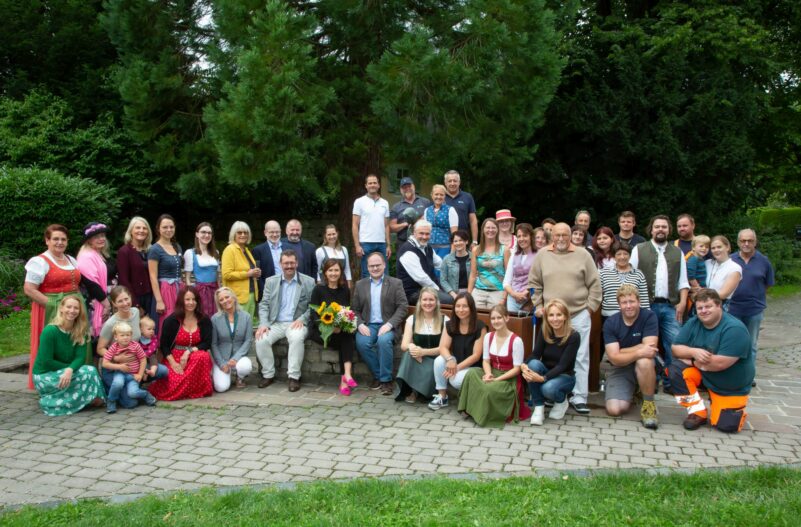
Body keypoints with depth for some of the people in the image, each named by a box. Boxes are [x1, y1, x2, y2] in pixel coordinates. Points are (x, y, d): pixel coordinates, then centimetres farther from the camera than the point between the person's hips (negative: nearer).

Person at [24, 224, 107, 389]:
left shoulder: (72, 260, 15)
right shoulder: (40, 261, -7)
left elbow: (82, 283, 21)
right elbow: (28, 289, -13)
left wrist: (105, 301, 8)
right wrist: (53, 304, -17)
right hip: (53, 312, -7)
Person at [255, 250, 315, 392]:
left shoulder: (308, 282, 5)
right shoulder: (271, 281, 11)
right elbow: (264, 304, 6)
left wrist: (301, 319, -14)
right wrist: (263, 324, -10)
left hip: (296, 324, -2)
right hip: (275, 323, 3)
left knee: (297, 338, -35)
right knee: (261, 340, -25)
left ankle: (294, 376, -23)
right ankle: (268, 374, -5)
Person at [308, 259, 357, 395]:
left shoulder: (345, 290, 12)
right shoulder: (318, 289, 1)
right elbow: (314, 314, -6)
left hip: (341, 329, 3)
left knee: (348, 338, -30)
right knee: (346, 340, -29)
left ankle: (345, 377, -38)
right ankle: (347, 375, -27)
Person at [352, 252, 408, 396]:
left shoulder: (395, 283, 7)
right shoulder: (360, 285, 14)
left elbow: (403, 307, -2)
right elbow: (355, 309, 10)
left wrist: (389, 324, -16)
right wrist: (360, 324, -10)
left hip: (386, 325, -2)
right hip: (368, 325, 2)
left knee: (384, 341, -34)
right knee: (362, 343, -29)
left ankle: (386, 380, -19)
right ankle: (377, 375, -7)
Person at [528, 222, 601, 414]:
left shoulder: (582, 255, 2)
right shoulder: (542, 255, 5)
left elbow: (595, 284, 4)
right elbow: (534, 284, 10)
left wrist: (590, 306, 0)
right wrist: (538, 306, 5)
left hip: (579, 315, -1)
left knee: (580, 357, -1)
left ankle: (579, 397, 6)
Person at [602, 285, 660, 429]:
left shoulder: (649, 317, -13)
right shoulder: (610, 323, -10)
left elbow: (649, 347, -25)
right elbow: (614, 358, -18)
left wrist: (619, 352, -17)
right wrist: (638, 352, -35)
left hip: (644, 367, -2)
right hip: (619, 369, 2)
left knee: (644, 362, -39)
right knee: (614, 409, -17)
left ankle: (649, 404, -16)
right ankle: (630, 392, 20)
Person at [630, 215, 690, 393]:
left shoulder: (677, 252, 15)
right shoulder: (639, 250, 5)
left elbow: (683, 281, 13)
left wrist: (682, 303, 1)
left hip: (670, 306, 2)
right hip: (647, 305, -2)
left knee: (674, 344, -3)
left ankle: (670, 382, 8)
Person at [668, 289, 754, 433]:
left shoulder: (735, 329, -24)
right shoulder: (693, 323, -3)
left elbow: (720, 363, -30)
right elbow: (676, 348, -4)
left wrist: (693, 361, -16)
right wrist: (694, 352, -25)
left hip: (731, 387, -5)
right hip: (702, 376, 5)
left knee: (726, 425, -16)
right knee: (675, 369, -21)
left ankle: (736, 408, 21)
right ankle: (698, 412, -6)